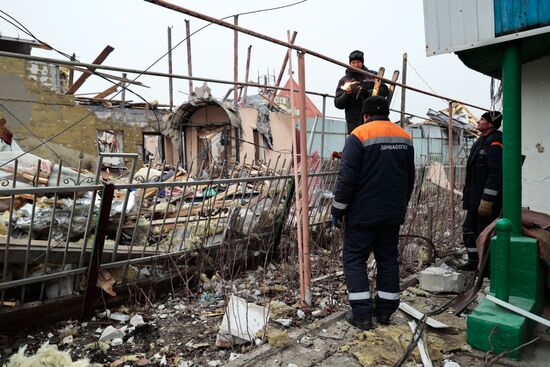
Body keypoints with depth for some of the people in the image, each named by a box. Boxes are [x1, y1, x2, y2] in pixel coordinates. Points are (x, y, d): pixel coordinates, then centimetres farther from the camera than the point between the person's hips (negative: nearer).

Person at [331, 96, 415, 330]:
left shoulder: (359, 135, -12)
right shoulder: (404, 137, 9)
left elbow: (347, 177, -16)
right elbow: (410, 178, 16)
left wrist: (338, 208, -7)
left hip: (363, 214, -6)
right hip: (393, 214, 6)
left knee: (354, 258, 3)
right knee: (388, 259, 14)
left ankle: (362, 314, 2)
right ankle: (385, 311, 21)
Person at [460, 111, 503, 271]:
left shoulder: (494, 144, -17)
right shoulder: (481, 142, 16)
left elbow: (495, 174, -24)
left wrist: (487, 201, -25)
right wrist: (467, 196, 22)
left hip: (487, 199, -11)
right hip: (475, 199, 11)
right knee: (469, 228, 18)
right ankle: (474, 261, 30)